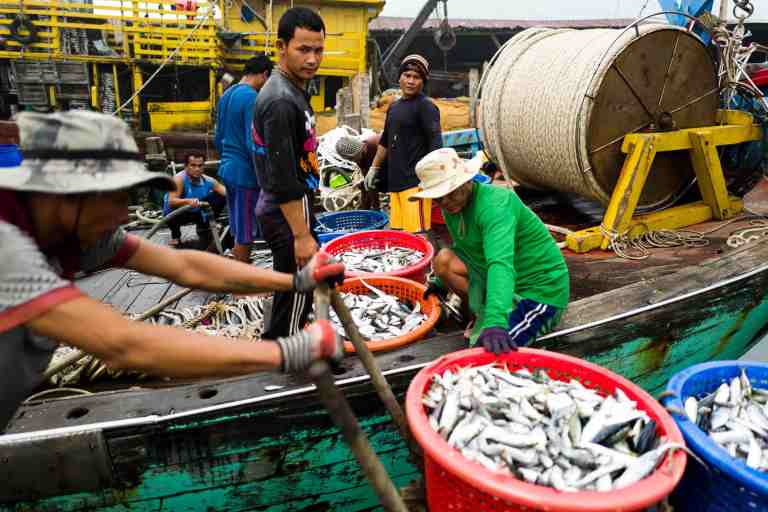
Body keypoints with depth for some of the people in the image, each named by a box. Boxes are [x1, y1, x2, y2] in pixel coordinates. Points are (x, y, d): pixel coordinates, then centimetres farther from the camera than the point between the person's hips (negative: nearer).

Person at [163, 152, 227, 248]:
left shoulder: (207, 180, -17)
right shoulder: (179, 179, -30)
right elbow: (171, 202, -41)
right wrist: (188, 201, -60)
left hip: (196, 212, 4)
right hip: (177, 214, -4)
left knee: (220, 198, -8)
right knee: (174, 209, -39)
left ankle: (204, 227, 11)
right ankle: (175, 236, -5)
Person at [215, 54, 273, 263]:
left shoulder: (226, 95, 13)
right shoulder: (252, 98, -15)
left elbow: (218, 139, 19)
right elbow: (253, 144, -20)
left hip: (228, 169, 9)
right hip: (246, 174, -9)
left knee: (238, 229, 17)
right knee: (245, 235, 1)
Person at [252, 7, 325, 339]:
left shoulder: (292, 91, 11)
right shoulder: (281, 101, -22)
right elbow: (283, 179, -25)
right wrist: (301, 235, -24)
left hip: (285, 208, 11)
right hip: (288, 212, -10)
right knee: (295, 295, 0)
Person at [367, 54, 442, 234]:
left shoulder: (425, 106, -5)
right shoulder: (394, 107, 19)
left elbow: (435, 144, -14)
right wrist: (374, 168, 28)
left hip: (415, 181, -8)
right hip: (394, 181, 8)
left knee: (417, 233, -12)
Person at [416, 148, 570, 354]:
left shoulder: (495, 204, -27)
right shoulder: (452, 206, -1)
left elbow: (501, 264, -42)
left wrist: (495, 323, -54)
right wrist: (441, 282, 26)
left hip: (540, 292, -8)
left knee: (487, 351, -25)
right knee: (443, 259, -5)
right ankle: (481, 314, 9)